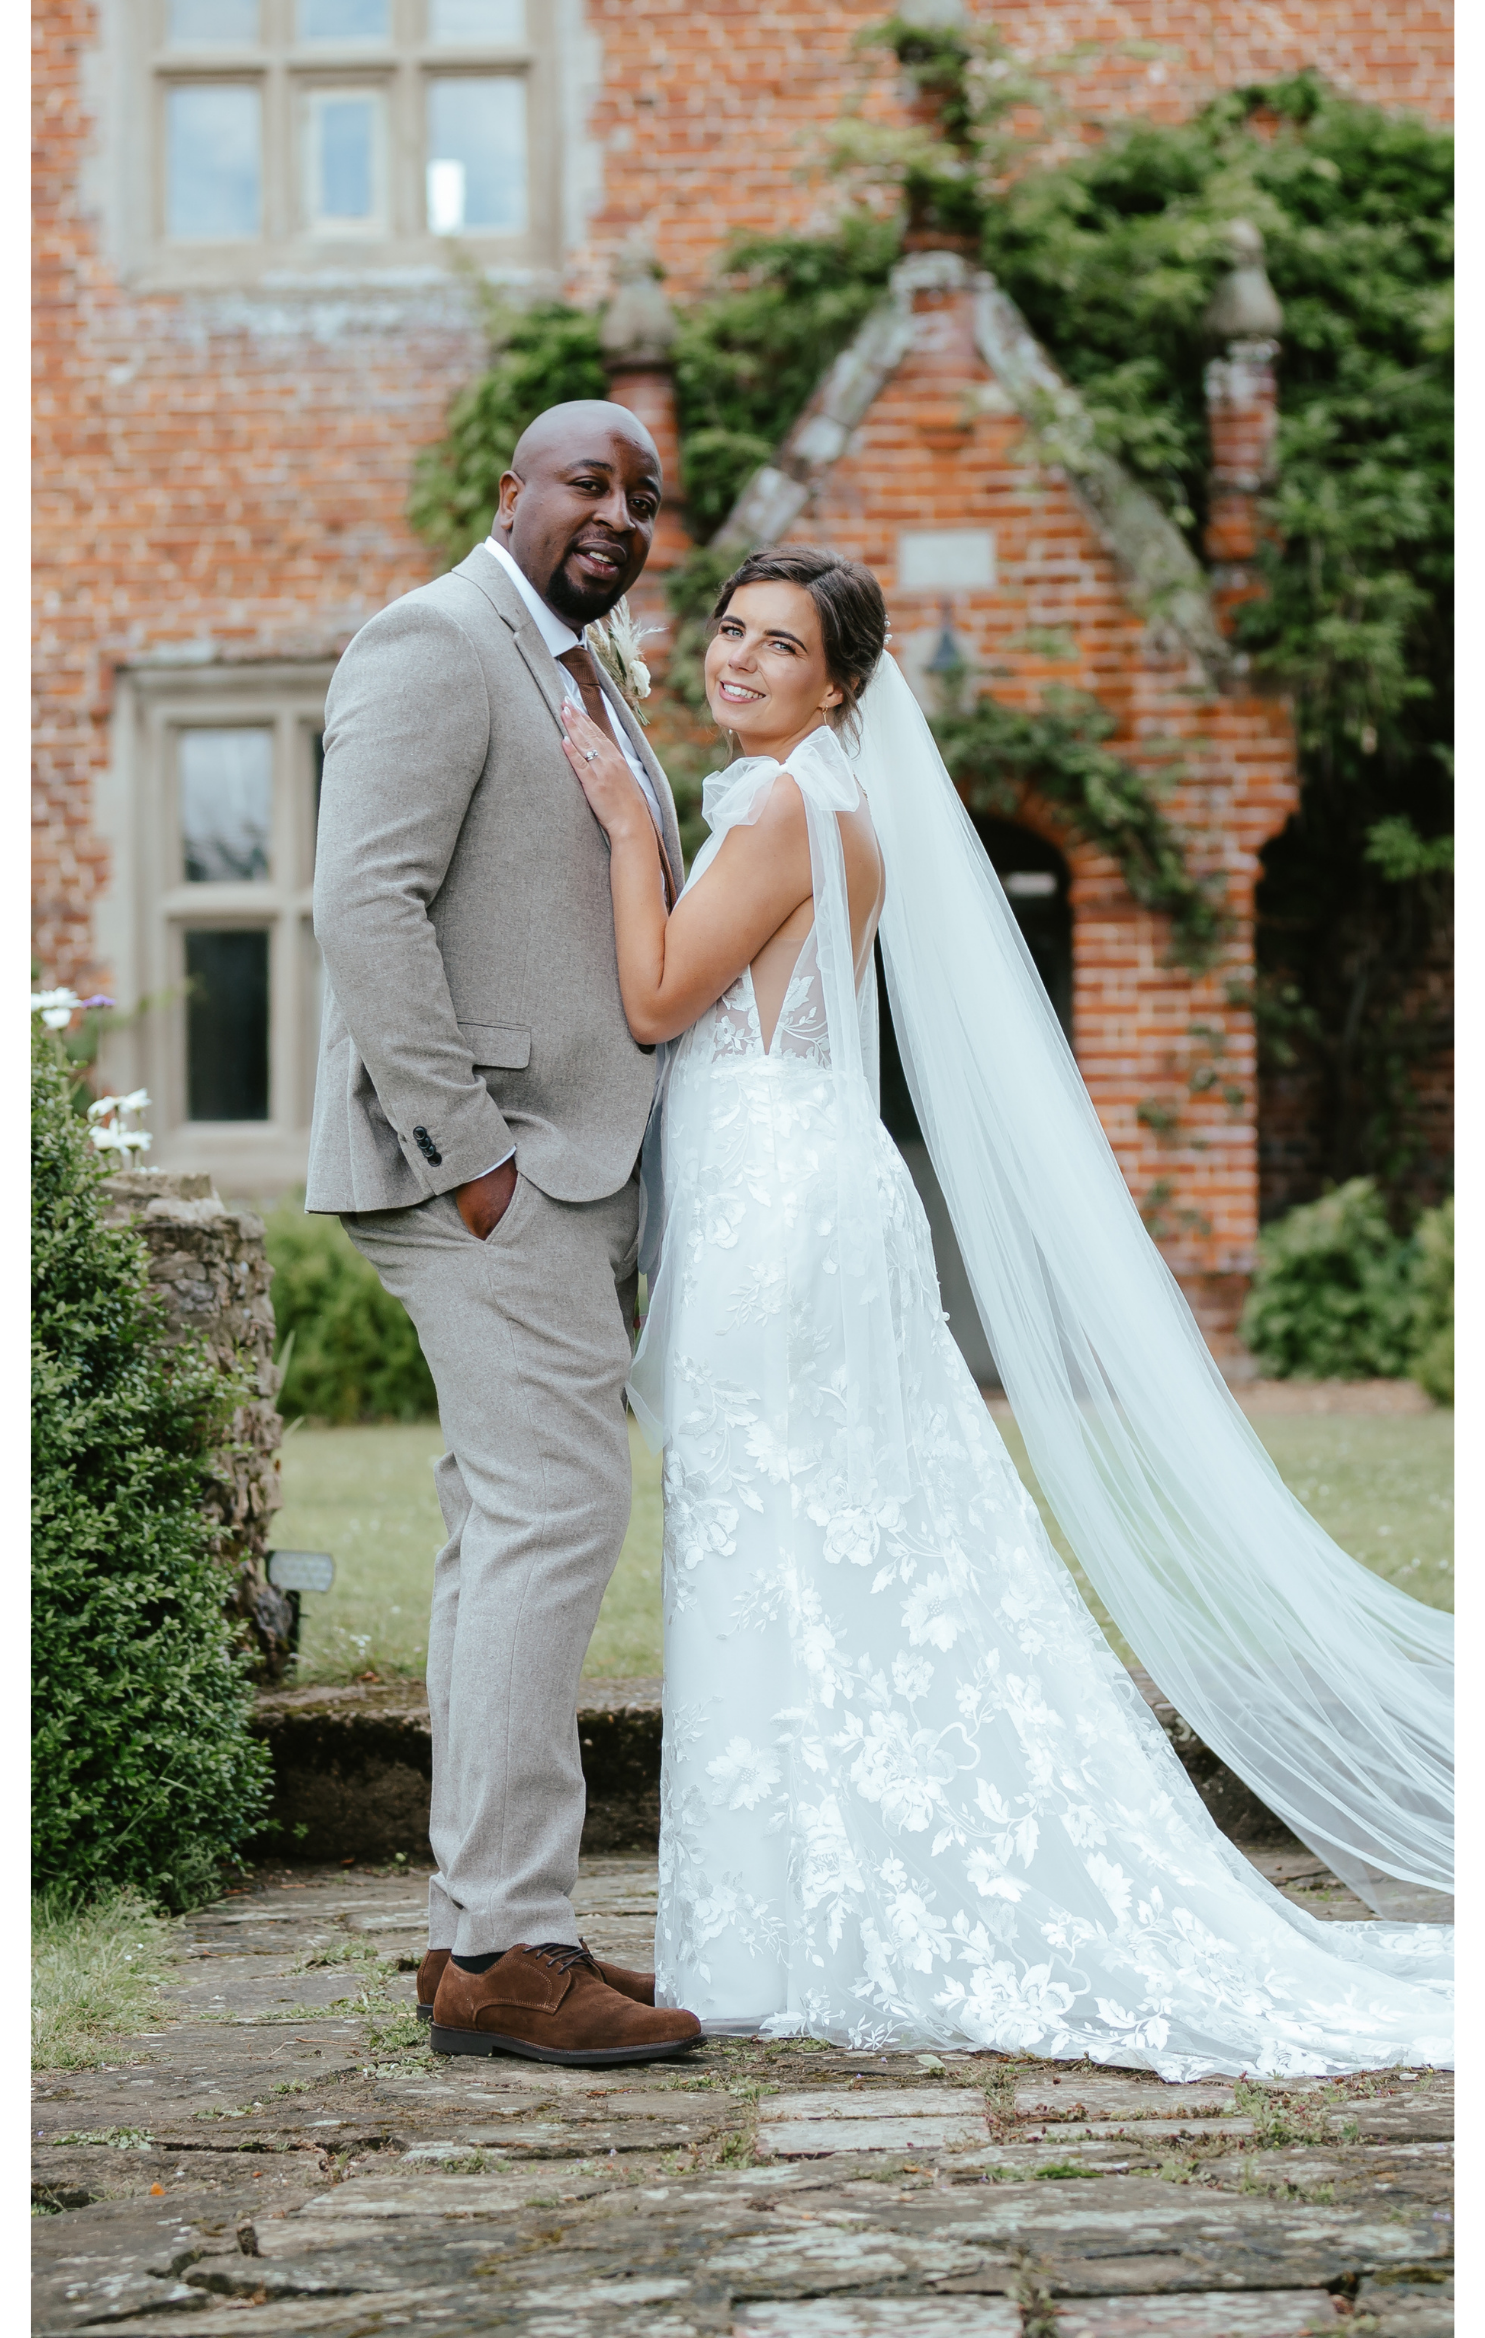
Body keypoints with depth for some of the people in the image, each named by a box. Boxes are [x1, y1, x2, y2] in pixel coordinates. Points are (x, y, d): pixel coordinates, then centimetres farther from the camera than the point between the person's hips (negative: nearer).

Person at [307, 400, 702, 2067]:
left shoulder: (576, 681, 22)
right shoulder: (435, 647, -8)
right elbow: (363, 905, -19)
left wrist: (618, 1182, 17)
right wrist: (464, 1151, -21)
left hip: (567, 1164, 10)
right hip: (489, 1164, -10)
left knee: (511, 1527, 8)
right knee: (555, 1511, -13)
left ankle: (480, 1929, 12)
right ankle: (505, 1946, -11)